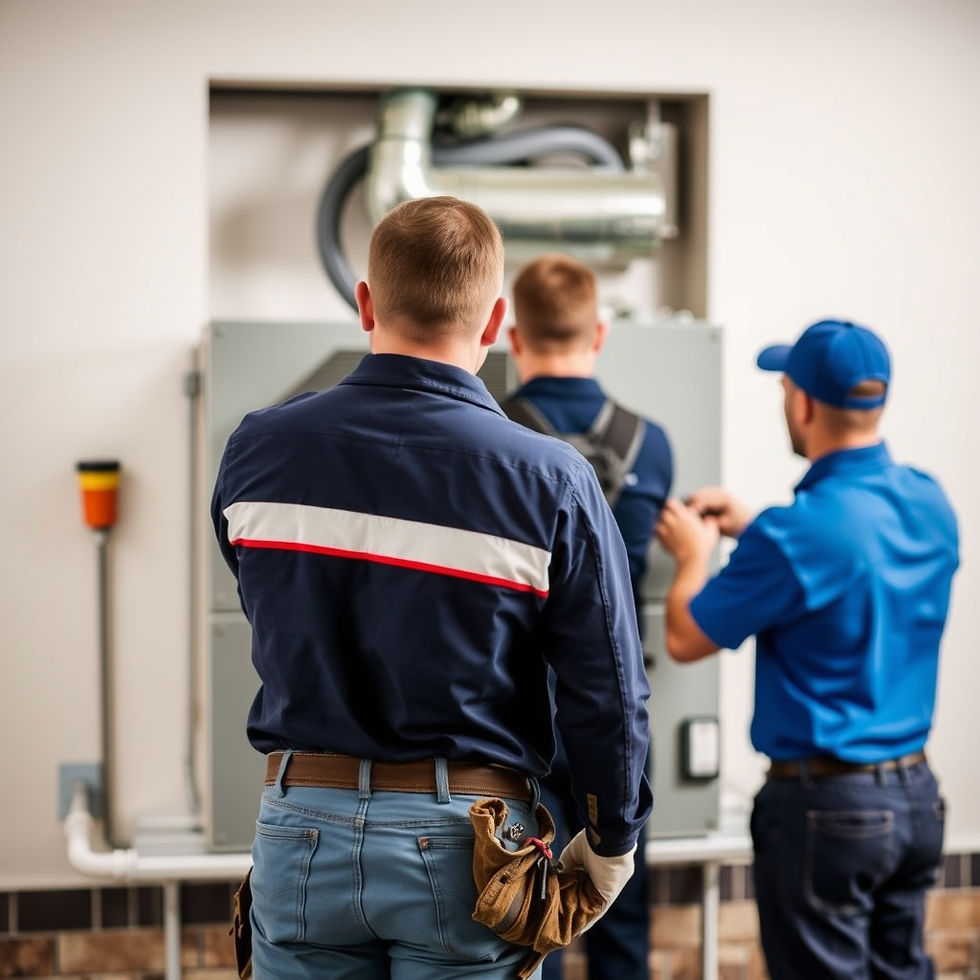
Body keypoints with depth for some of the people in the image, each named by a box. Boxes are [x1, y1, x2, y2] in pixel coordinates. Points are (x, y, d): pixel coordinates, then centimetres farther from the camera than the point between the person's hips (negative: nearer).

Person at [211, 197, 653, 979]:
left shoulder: (257, 451, -4)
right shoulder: (551, 482, -12)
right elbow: (609, 694, -8)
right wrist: (613, 842, 7)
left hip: (302, 831, 2)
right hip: (463, 849, -2)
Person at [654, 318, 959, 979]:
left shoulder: (799, 533, -22)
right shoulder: (930, 503, 1)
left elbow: (685, 639, -10)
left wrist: (693, 555, 8)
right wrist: (750, 529, 19)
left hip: (826, 803, -7)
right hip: (917, 797, 7)